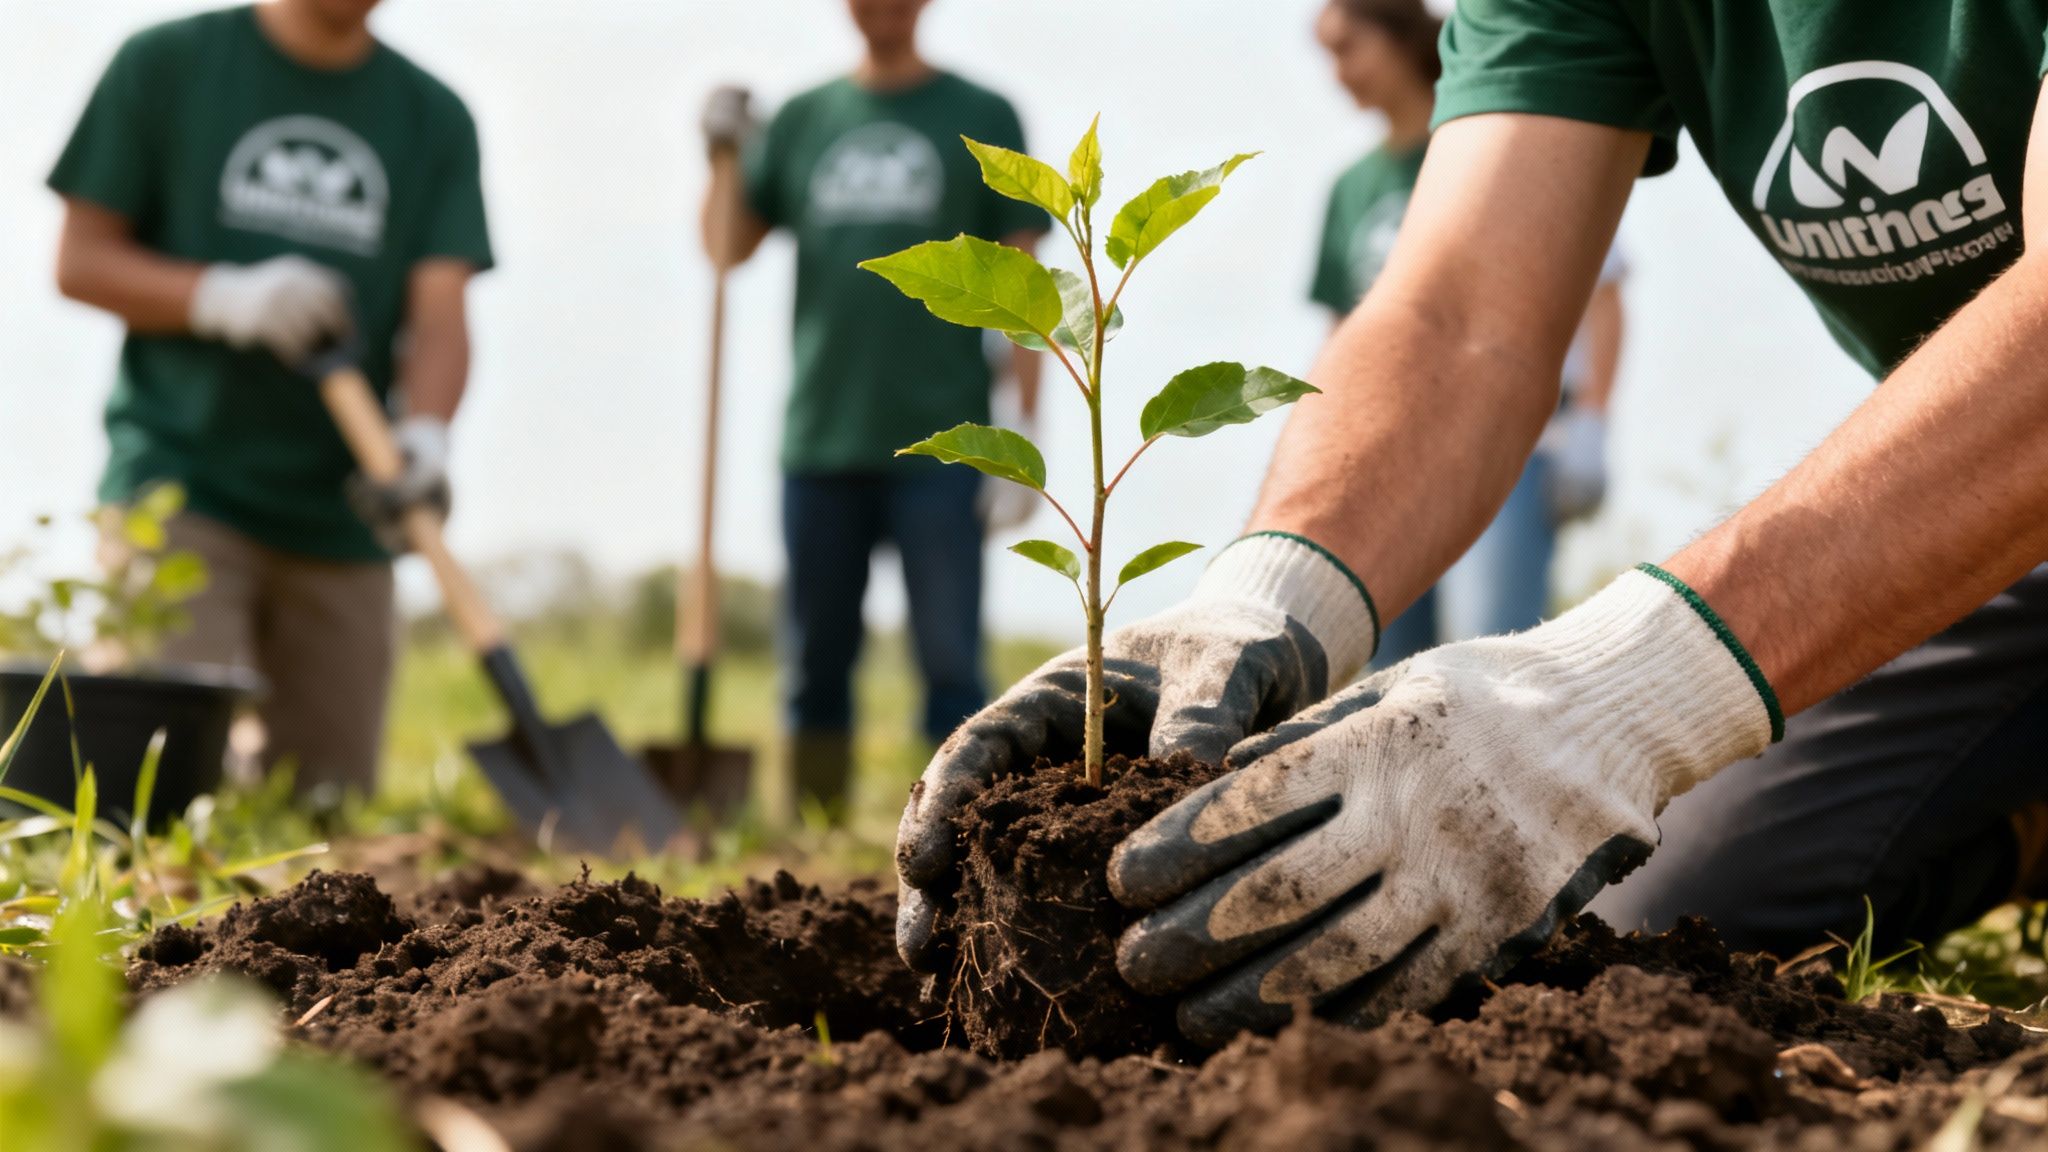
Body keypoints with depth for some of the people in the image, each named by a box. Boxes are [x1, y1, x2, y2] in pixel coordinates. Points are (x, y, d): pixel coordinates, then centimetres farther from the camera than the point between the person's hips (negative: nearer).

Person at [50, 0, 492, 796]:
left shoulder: (436, 119, 10)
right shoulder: (166, 64, 5)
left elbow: (440, 312, -1)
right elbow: (80, 260, 4)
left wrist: (425, 433, -22)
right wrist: (224, 296, -15)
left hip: (337, 516, 3)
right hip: (177, 485, -3)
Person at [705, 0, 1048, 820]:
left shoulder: (982, 119, 4)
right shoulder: (803, 120, 13)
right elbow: (728, 249, 14)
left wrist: (1023, 437, -5)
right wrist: (723, 161, -4)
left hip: (937, 445, -3)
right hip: (819, 442, 3)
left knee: (949, 660, -3)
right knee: (816, 661, 9)